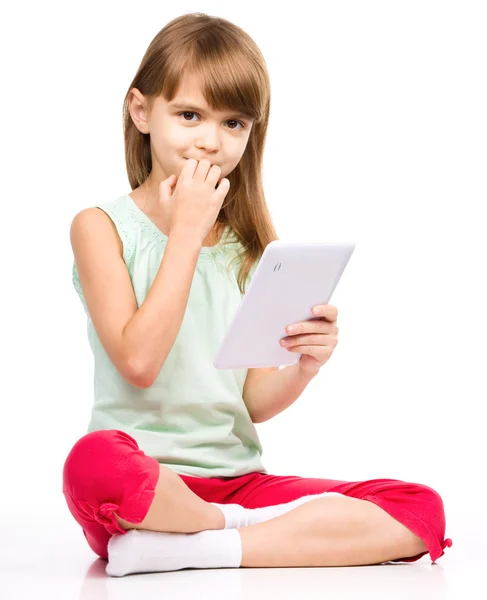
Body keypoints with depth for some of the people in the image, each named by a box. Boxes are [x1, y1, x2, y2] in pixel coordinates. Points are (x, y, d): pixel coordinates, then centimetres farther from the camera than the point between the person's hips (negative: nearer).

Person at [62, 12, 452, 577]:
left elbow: (253, 402, 9)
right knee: (93, 464, -41)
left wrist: (303, 366, -14)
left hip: (237, 479, 5)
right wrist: (187, 231, -11)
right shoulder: (102, 227, 1)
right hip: (147, 478, -4)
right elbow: (138, 362, -14)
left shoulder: (249, 244, 12)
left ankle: (181, 547, -19)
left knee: (423, 511, -15)